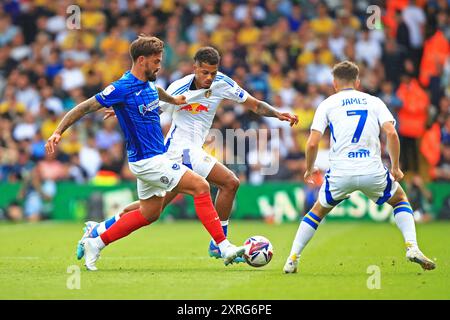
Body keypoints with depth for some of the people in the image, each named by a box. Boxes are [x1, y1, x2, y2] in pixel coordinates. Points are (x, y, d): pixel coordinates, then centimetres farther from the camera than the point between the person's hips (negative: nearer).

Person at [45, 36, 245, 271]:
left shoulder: (147, 84, 6)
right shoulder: (122, 88, -18)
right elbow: (84, 108, -15)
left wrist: (172, 100, 42)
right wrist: (58, 132, -21)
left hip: (154, 158, 10)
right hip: (147, 161, -10)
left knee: (149, 213, 18)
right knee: (201, 187, -14)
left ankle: (96, 244, 22)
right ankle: (224, 248, -13)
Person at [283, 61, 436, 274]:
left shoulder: (327, 104, 10)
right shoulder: (374, 101, 13)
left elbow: (312, 143, 1)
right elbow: (391, 133, -2)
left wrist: (309, 169, 18)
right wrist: (395, 167, 7)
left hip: (340, 173, 0)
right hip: (373, 171, 0)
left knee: (318, 210, 25)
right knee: (400, 199, 27)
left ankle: (292, 259, 18)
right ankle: (412, 247, 8)